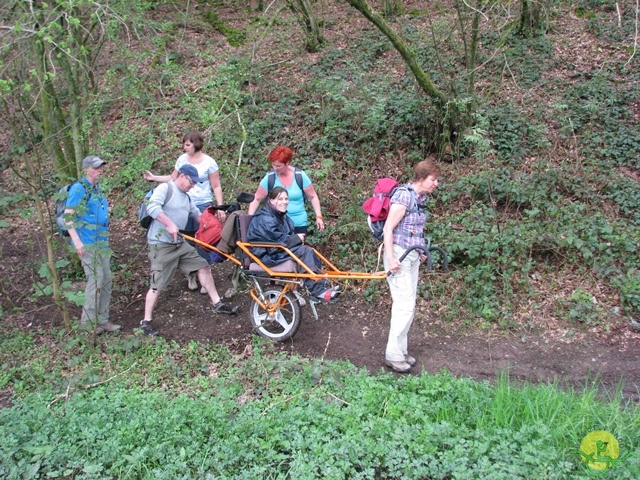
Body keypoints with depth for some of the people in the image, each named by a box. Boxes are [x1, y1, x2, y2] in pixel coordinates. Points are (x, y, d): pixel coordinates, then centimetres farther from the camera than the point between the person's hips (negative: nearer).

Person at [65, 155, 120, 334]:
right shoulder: (79, 188, -9)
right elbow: (68, 216, -15)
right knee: (96, 278, -9)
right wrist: (77, 241, -22)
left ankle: (102, 320, 18)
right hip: (87, 242, -8)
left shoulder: (97, 189, 15)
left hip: (101, 242, 8)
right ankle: (88, 322, 1)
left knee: (107, 279, 9)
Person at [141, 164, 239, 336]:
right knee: (157, 285, -6)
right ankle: (146, 322, 6)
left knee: (203, 266, 7)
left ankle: (217, 304, 16)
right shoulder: (165, 188, -9)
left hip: (180, 243, 9)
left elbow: (197, 215, 28)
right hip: (161, 244, -9)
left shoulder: (186, 197, 17)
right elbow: (153, 207, -25)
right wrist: (170, 224, -31)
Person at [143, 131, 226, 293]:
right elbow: (173, 178, 16)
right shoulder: (182, 159, 6)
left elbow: (216, 187, -2)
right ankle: (191, 276, 20)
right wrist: (154, 177, 7)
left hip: (203, 206, -3)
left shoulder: (209, 162, -5)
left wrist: (220, 207, -8)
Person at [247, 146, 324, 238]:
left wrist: (319, 217, -3)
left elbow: (313, 197, 4)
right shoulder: (269, 178, -4)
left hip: (299, 224, 0)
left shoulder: (301, 176, -4)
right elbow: (256, 199, 2)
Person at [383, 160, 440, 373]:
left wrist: (419, 251, 20)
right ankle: (393, 355, 0)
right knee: (404, 305, -9)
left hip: (412, 256, 9)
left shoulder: (420, 198, 11)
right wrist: (390, 258, -22)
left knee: (408, 305, 13)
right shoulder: (404, 196, -16)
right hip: (399, 254, -9)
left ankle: (401, 350, 23)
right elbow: (388, 229, -19)